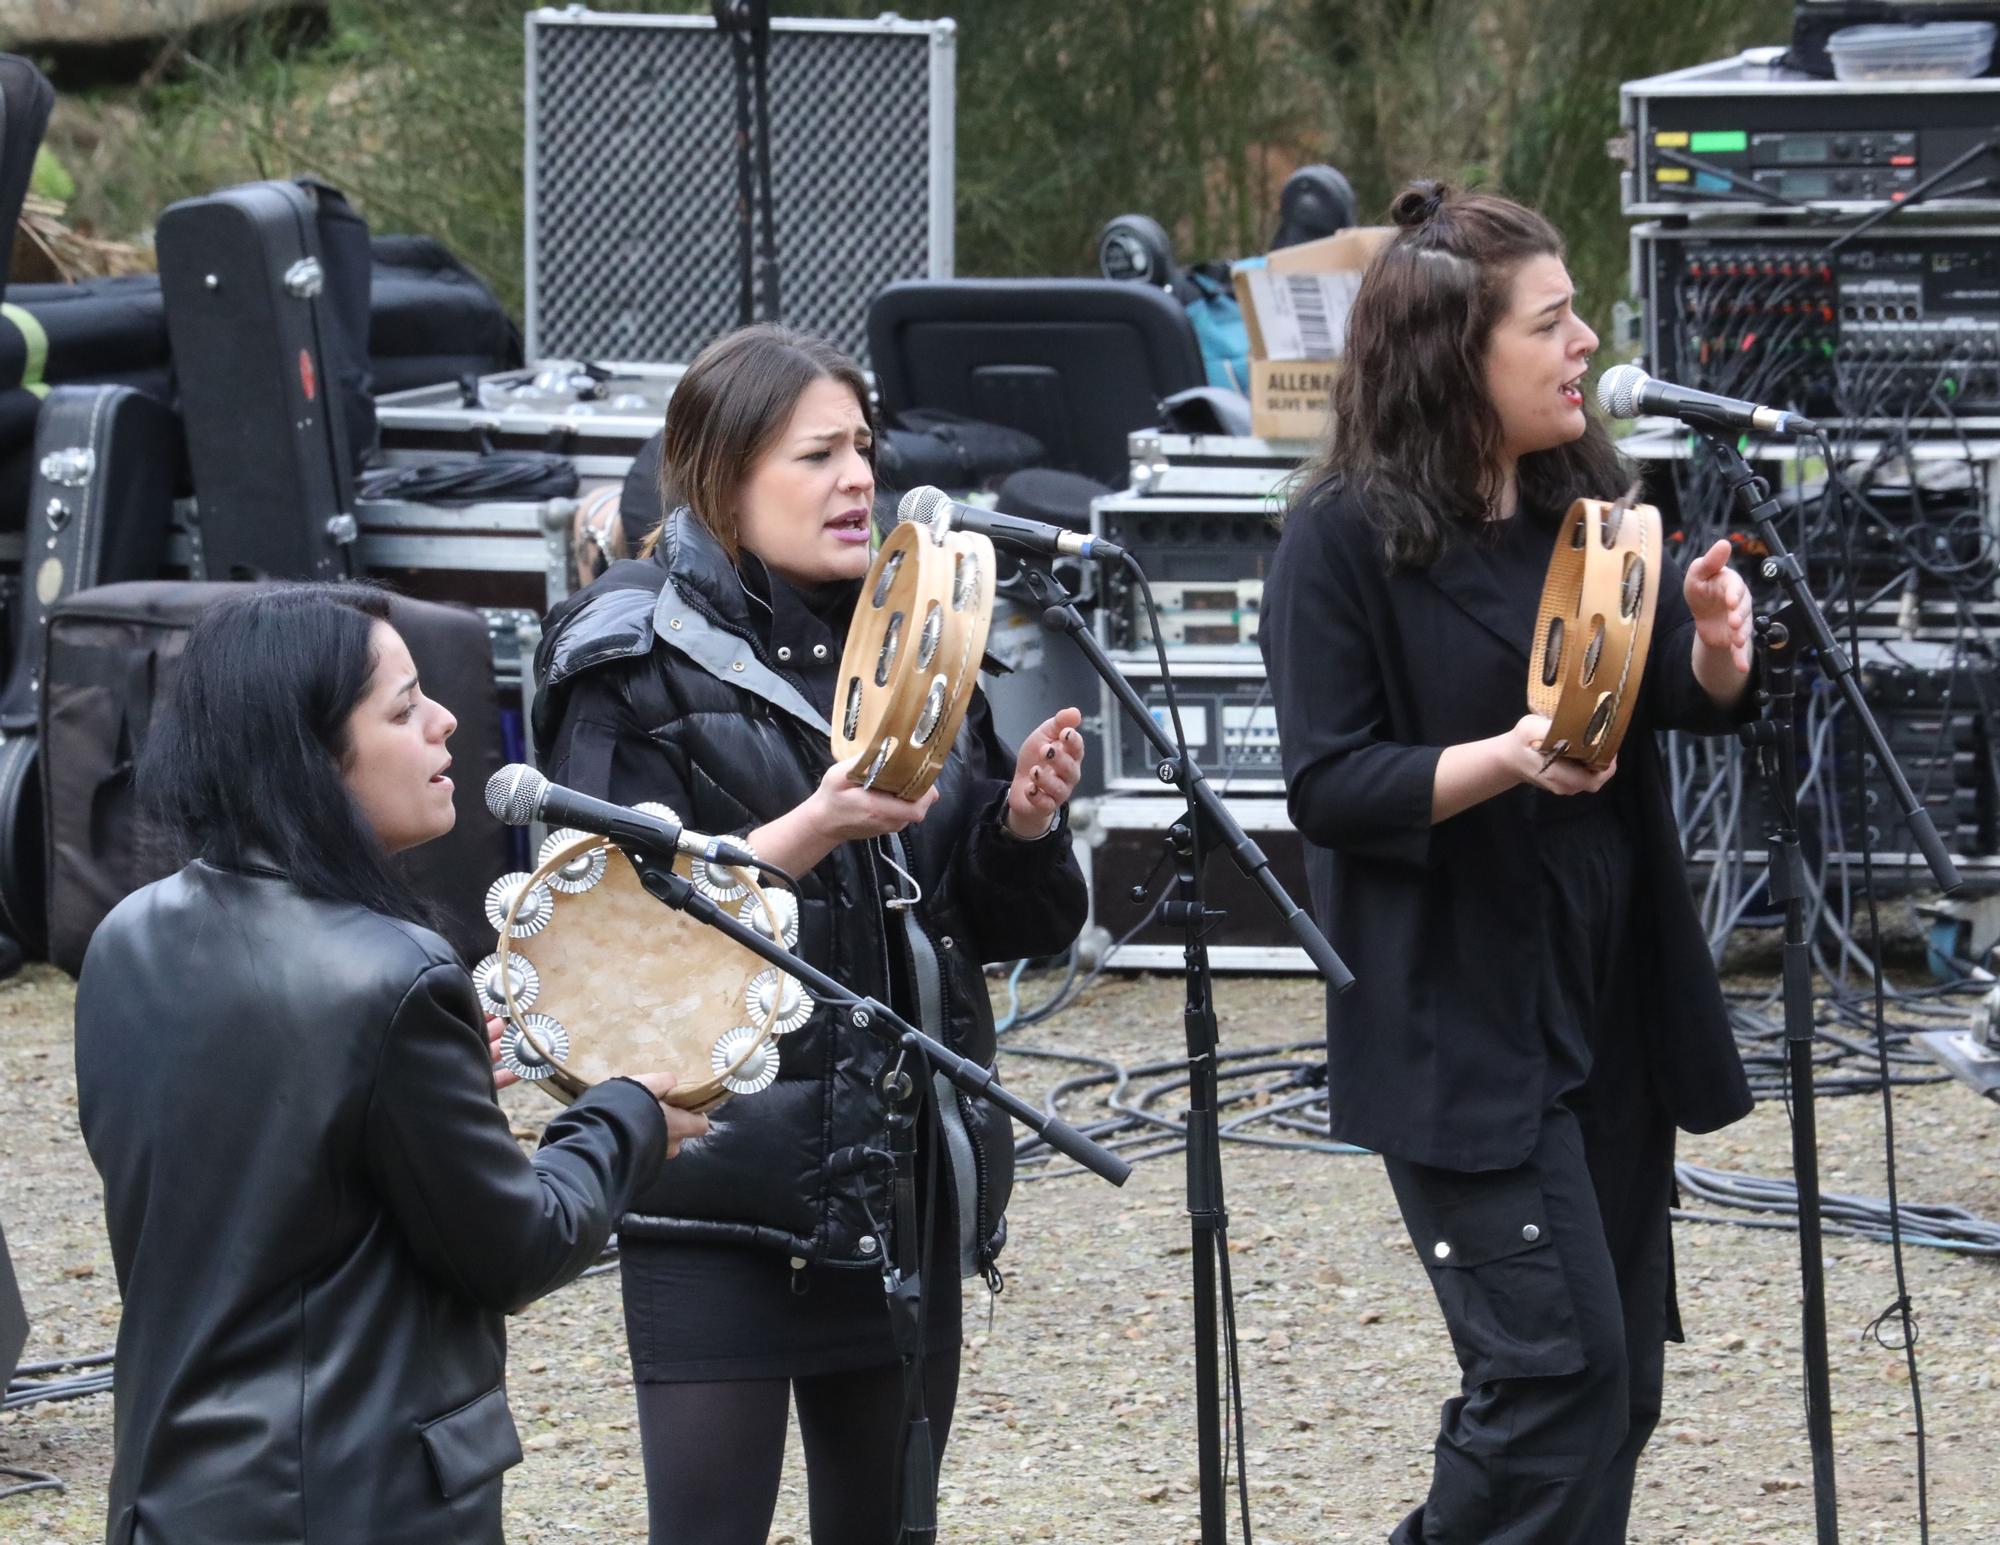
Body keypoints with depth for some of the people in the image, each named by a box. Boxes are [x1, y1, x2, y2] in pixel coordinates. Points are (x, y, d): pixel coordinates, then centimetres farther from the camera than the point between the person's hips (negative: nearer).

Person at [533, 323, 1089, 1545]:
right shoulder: (638, 662, -6)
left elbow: (1012, 922, 14)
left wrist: (1026, 823, -7)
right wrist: (810, 833, -26)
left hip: (902, 1179, 6)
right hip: (724, 1181, -6)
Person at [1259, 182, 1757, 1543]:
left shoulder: (1579, 503, 7)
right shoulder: (1347, 538, -11)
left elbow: (1694, 703, 12)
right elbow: (1331, 787, -14)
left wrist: (1717, 646, -11)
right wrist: (1506, 762, -29)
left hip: (1609, 1006, 7)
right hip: (1459, 1016, -7)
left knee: (1620, 1379, 10)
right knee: (1558, 1364, -14)